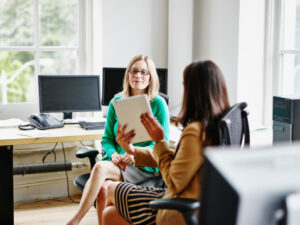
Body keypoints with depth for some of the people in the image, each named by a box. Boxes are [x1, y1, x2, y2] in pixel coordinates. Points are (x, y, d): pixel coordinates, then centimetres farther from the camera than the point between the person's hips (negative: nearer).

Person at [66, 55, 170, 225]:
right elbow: (107, 138, 14)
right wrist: (113, 154, -9)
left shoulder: (158, 104, 0)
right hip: (117, 163, 4)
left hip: (144, 166, -4)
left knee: (100, 168, -31)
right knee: (103, 188, -32)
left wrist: (136, 152, -20)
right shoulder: (116, 102, 12)